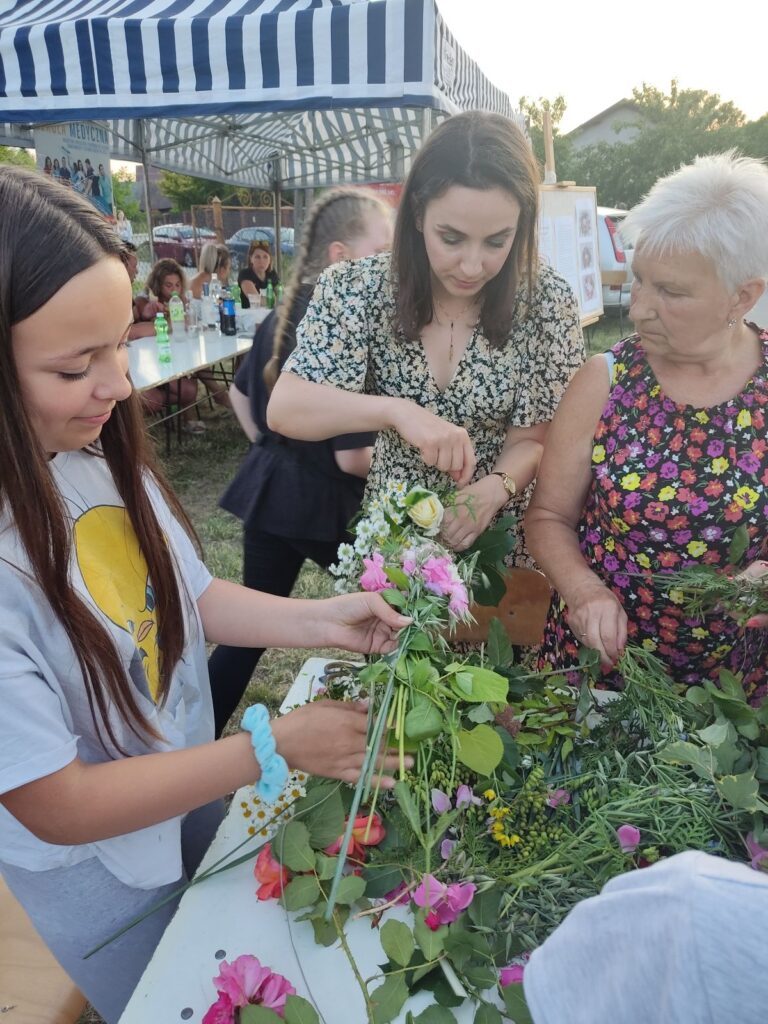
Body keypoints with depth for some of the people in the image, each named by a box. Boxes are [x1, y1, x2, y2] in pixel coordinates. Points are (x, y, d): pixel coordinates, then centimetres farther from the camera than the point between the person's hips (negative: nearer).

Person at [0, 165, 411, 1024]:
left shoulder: (101, 453, -14)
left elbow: (188, 597, -3)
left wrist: (322, 621, -17)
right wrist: (274, 747, -26)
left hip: (194, 788, 5)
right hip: (98, 868, -4)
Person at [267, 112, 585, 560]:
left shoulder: (549, 302, -11)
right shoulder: (358, 289, -11)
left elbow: (532, 440, -7)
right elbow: (284, 408, -18)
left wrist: (493, 489, -28)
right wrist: (396, 410, -33)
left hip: (499, 535, 0)